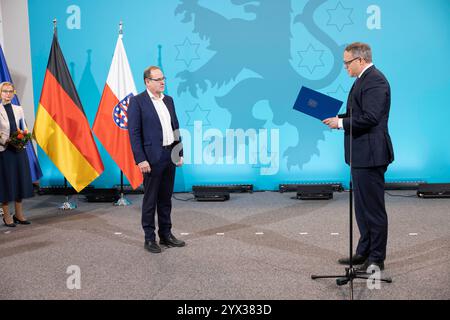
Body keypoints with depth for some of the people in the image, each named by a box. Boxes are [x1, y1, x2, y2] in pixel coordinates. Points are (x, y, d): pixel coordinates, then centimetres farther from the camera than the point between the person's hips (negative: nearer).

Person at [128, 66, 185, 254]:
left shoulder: (168, 100, 13)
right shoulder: (137, 101, -7)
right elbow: (134, 133, -11)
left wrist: (180, 153, 11)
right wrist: (140, 160, -16)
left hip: (170, 157, 6)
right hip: (152, 158, -6)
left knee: (166, 198, 13)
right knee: (150, 200, 3)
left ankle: (166, 235, 23)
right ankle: (149, 238, 12)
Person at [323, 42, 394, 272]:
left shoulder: (375, 80, -16)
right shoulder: (364, 79, 16)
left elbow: (370, 117, -25)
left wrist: (341, 122, -16)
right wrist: (338, 118, 4)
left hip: (370, 154, -11)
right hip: (360, 154, 11)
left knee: (374, 207, -2)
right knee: (362, 206, 18)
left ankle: (376, 259, 8)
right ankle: (364, 252, 29)